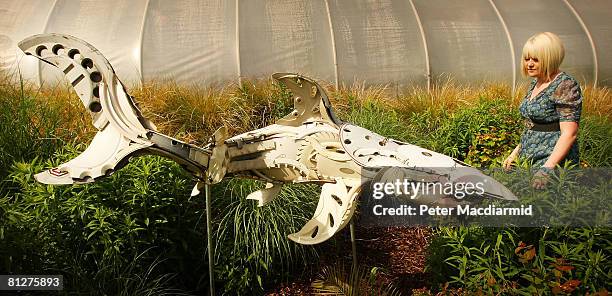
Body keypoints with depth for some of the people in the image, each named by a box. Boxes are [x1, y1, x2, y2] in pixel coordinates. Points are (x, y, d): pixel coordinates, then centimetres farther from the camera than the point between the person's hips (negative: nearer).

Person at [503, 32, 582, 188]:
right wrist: (515, 153, 16)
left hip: (554, 161, -8)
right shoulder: (535, 84, 13)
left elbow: (569, 133, -20)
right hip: (529, 161, 8)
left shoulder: (565, 86, -13)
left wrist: (546, 169, -28)